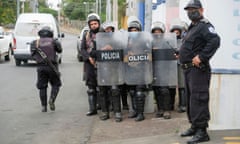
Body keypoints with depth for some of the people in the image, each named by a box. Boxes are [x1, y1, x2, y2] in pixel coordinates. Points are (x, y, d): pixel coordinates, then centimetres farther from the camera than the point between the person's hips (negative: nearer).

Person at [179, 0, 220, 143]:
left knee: (198, 99, -12)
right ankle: (194, 126, 26)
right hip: (189, 69, 11)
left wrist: (201, 57, -27)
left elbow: (215, 41, -27)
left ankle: (202, 132, -11)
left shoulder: (204, 25, -10)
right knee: (190, 99, 16)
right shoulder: (192, 28, 21)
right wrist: (182, 55, 14)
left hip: (198, 69, -11)